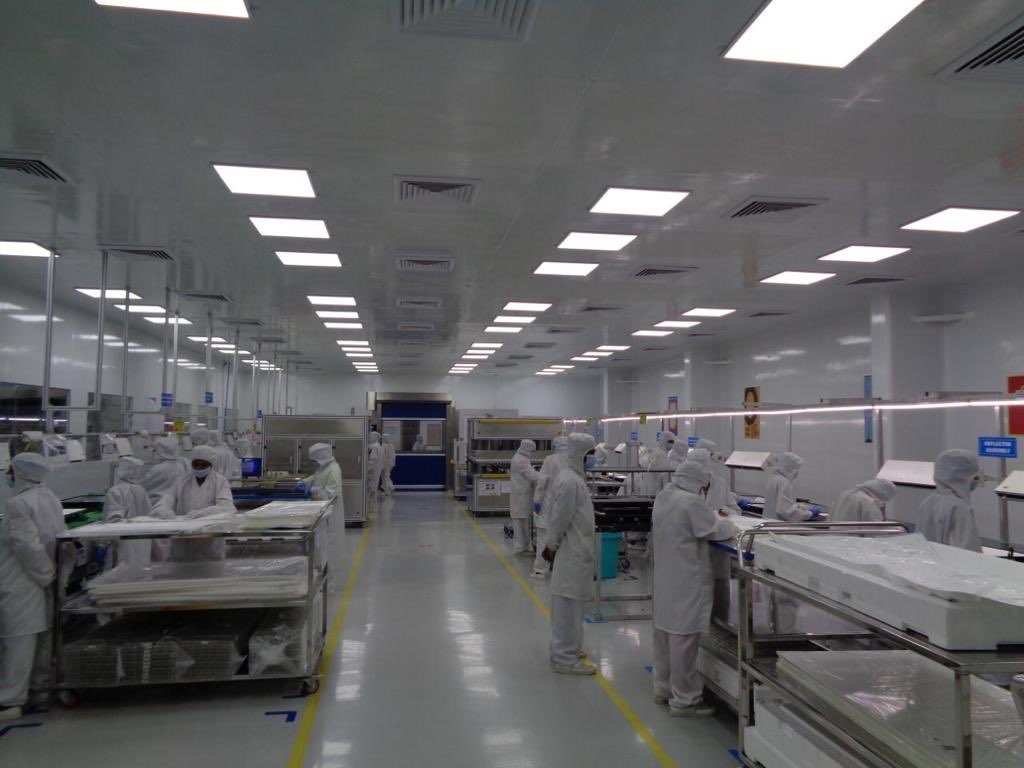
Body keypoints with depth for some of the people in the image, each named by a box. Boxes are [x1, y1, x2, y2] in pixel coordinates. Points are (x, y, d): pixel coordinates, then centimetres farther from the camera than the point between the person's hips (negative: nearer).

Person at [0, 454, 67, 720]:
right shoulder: (50, 498, 8)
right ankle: (40, 688, 24)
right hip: (43, 581, 8)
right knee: (43, 637, 14)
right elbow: (57, 537, 10)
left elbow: (27, 545, -21)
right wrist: (50, 571, 11)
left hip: (22, 585, -8)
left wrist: (45, 574, -11)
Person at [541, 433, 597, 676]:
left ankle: (564, 648, 31)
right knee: (569, 605, -1)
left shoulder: (572, 476, 10)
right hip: (572, 553, -10)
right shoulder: (569, 481, -23)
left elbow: (559, 517, 16)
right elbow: (560, 519, -21)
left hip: (575, 551, 10)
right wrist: (552, 545, -8)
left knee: (567, 604, 19)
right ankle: (565, 658, 8)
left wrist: (551, 544, 15)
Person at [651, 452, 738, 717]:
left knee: (665, 633, 18)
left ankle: (663, 688, 32)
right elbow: (718, 530, -13)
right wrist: (727, 523, 8)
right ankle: (683, 700, 14)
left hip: (665, 580, 9)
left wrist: (713, 517, 10)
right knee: (683, 639, 2)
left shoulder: (665, 495, 5)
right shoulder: (692, 502, -24)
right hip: (685, 583, -9)